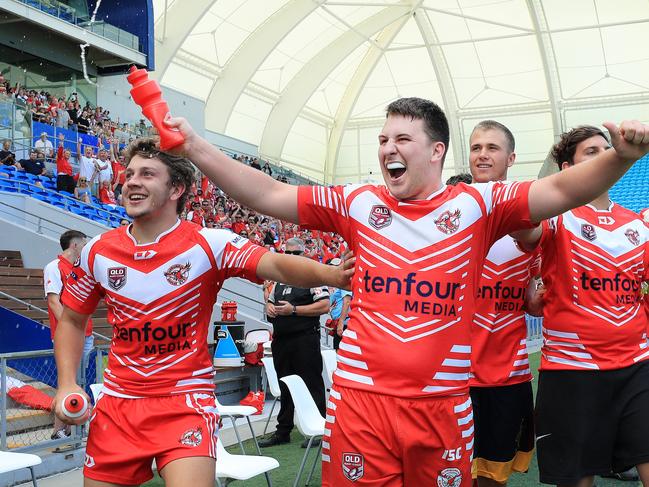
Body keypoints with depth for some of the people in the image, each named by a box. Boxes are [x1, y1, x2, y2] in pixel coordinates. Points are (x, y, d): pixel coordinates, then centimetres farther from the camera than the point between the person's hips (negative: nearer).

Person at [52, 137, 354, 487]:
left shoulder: (207, 244, -10)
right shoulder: (98, 251, 2)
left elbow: (277, 265, -25)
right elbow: (72, 320, 14)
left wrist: (333, 275, -44)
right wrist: (67, 384, 0)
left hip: (186, 401, -4)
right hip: (117, 404, 4)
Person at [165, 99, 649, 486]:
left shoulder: (476, 205, 0)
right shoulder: (358, 203, 4)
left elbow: (562, 190, -8)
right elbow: (267, 195, 2)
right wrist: (194, 145, -6)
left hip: (443, 402, 0)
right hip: (360, 398, 1)